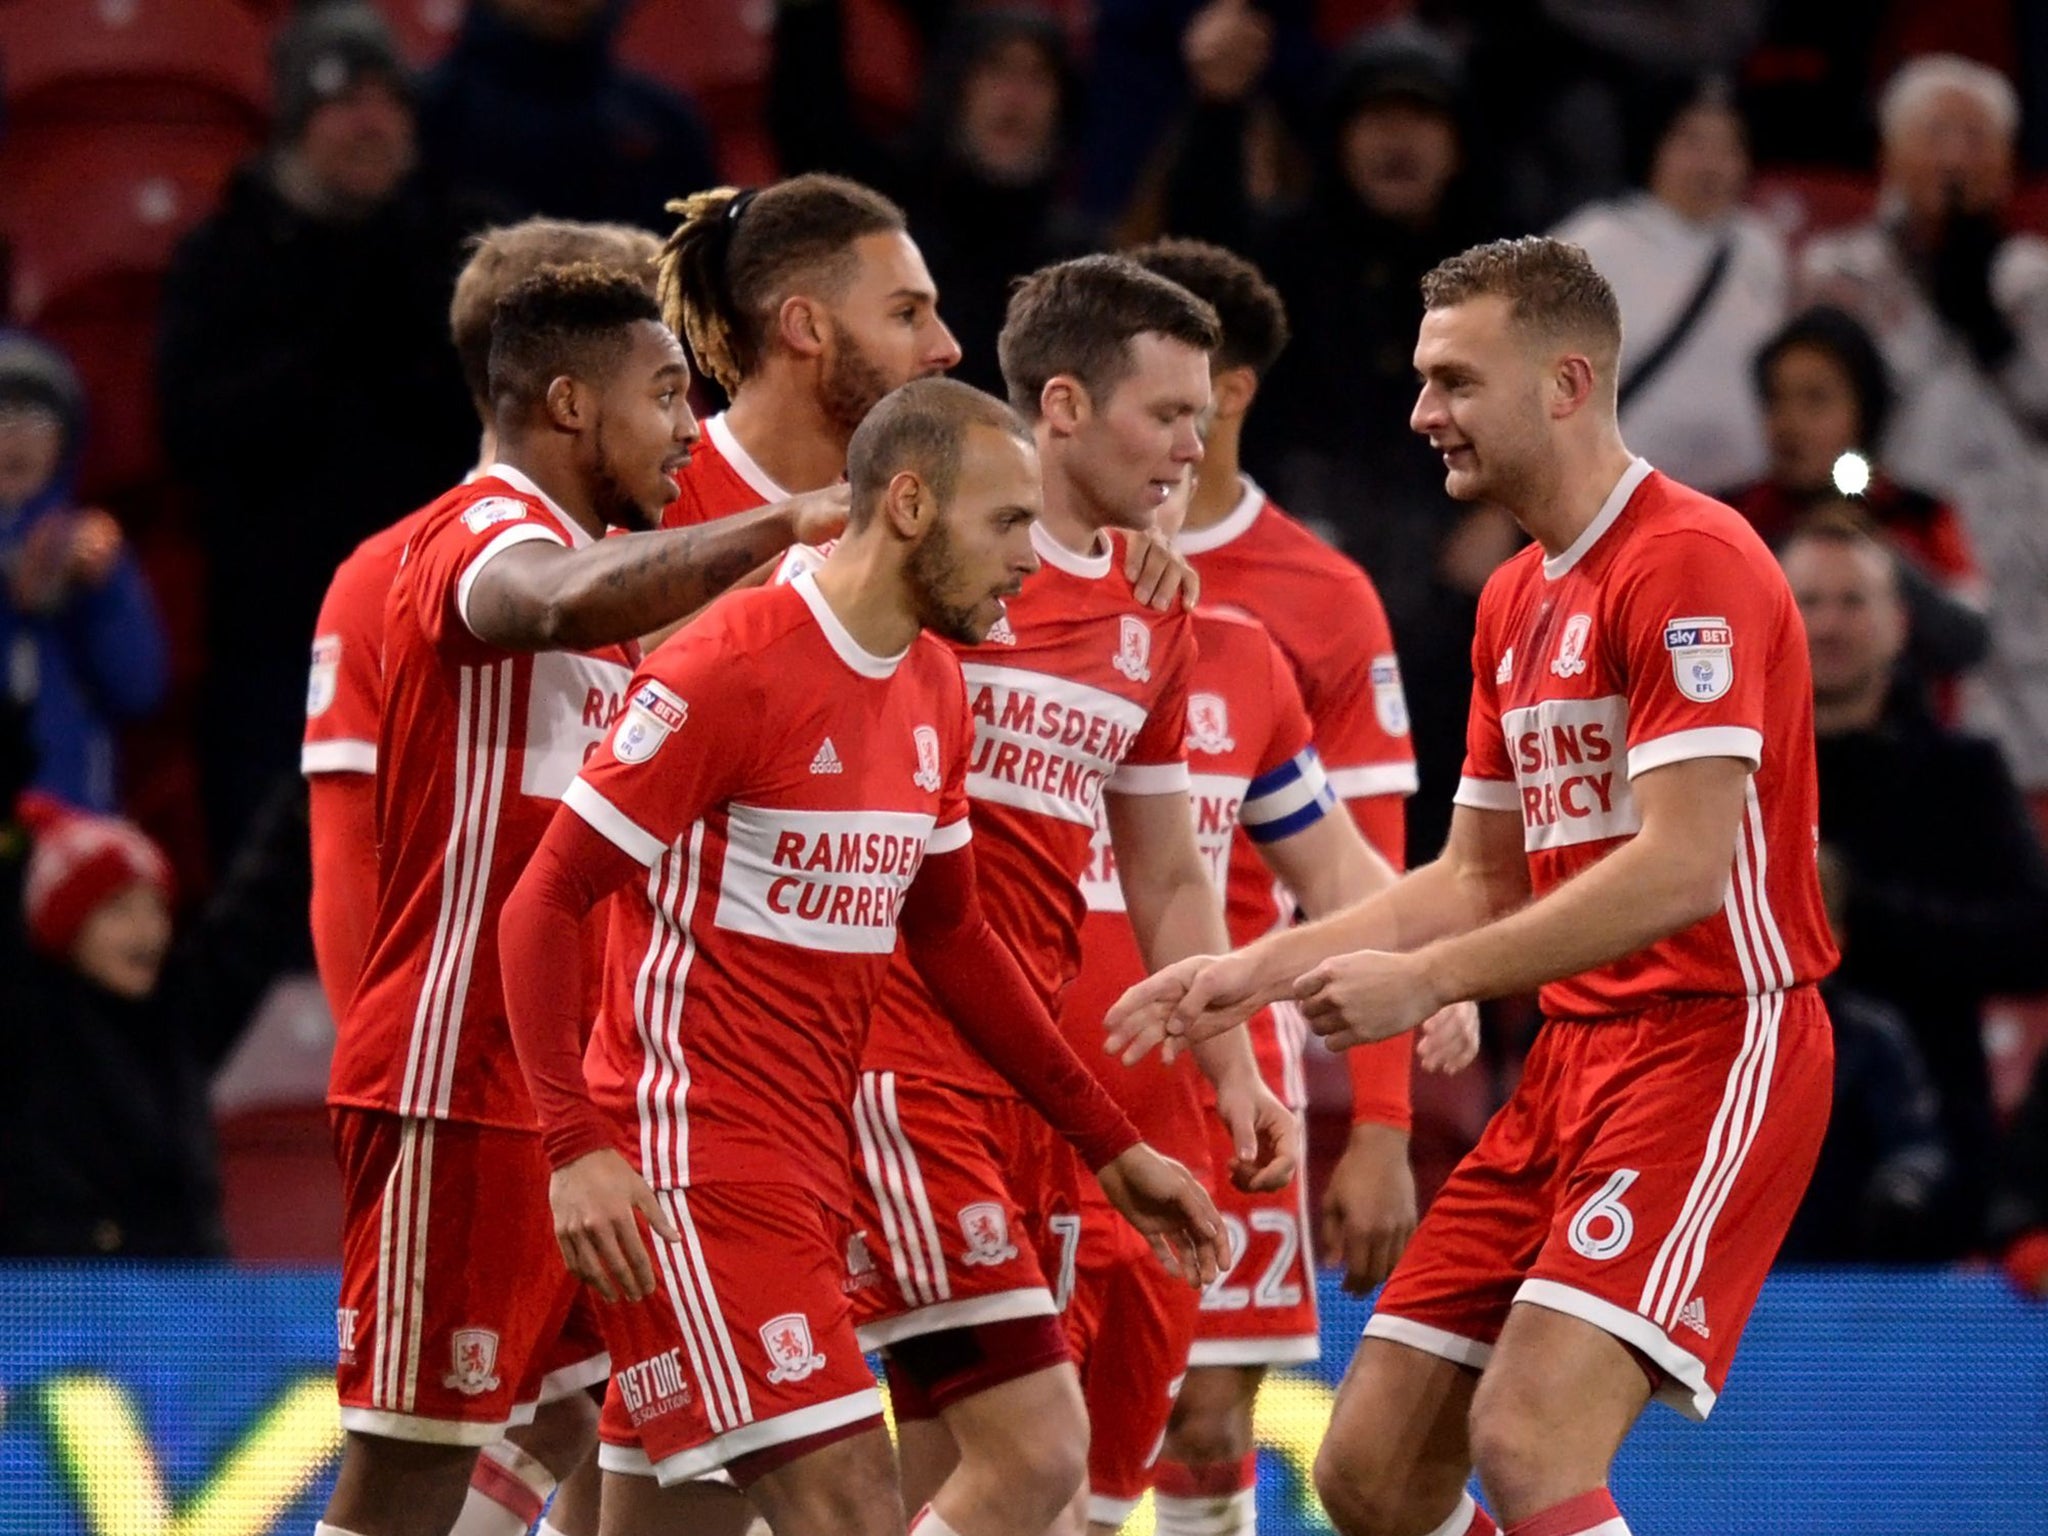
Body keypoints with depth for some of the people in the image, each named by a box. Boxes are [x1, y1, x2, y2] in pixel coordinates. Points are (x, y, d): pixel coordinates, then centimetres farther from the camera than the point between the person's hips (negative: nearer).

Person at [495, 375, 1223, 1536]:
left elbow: (949, 936, 25)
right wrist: (579, 1146, -24)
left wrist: (1112, 1145, 23)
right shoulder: (731, 668, -14)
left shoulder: (936, 692, 13)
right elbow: (542, 904, -13)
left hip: (818, 1155, 8)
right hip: (698, 1156, -8)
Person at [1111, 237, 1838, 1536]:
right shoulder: (1518, 602, 16)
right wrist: (1256, 972, 13)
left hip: (1712, 1048, -9)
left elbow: (1683, 864, -22)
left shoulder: (1688, 562, -14)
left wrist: (1430, 979, -21)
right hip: (1578, 1052, 9)